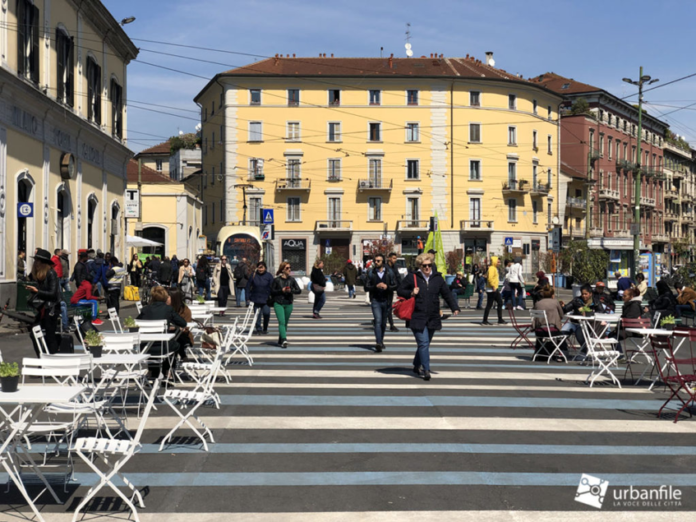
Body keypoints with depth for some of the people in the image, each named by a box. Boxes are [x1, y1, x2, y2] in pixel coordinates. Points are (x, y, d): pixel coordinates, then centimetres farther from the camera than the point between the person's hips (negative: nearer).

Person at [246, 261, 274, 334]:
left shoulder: (269, 276, -1)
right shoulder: (253, 275, 1)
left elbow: (271, 288, -2)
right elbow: (248, 286, 4)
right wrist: (248, 297, -1)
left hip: (265, 299, -1)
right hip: (256, 299, 1)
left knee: (266, 313, -8)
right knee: (257, 314, 2)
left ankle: (265, 328, 11)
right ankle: (258, 328, 13)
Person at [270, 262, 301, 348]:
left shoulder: (291, 279, 3)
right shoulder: (277, 280, -4)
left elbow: (299, 291, 2)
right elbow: (272, 291, -1)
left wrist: (291, 290, -16)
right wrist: (281, 290, -14)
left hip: (288, 304, 3)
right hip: (278, 304, -3)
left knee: (285, 323, 10)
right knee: (281, 322, -15)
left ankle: (280, 341, 22)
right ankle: (284, 340, -24)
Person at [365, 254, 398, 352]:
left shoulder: (389, 273, 3)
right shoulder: (371, 273, 1)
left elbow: (395, 286, 2)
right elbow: (366, 287, -1)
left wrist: (387, 287, -16)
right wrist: (376, 286, -17)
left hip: (386, 301, 2)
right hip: (375, 300, -2)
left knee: (383, 323, 11)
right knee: (378, 321, -16)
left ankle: (381, 341, 28)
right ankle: (378, 343, -24)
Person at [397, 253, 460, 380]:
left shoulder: (438, 279, 8)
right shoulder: (412, 278, -1)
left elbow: (447, 294, 11)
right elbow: (400, 291, 5)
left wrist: (455, 308, 0)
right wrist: (411, 293, -13)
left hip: (433, 319, 4)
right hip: (417, 318, -4)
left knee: (425, 344, 14)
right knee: (423, 343, -13)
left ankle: (416, 366, 33)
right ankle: (426, 370, -11)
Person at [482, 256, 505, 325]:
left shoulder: (495, 268, 17)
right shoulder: (492, 268, -15)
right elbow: (490, 278, -25)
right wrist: (493, 286, -22)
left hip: (495, 289, 11)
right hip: (491, 289, -11)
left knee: (500, 303, 12)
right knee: (489, 305, -6)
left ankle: (500, 320, 16)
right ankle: (485, 321, 0)